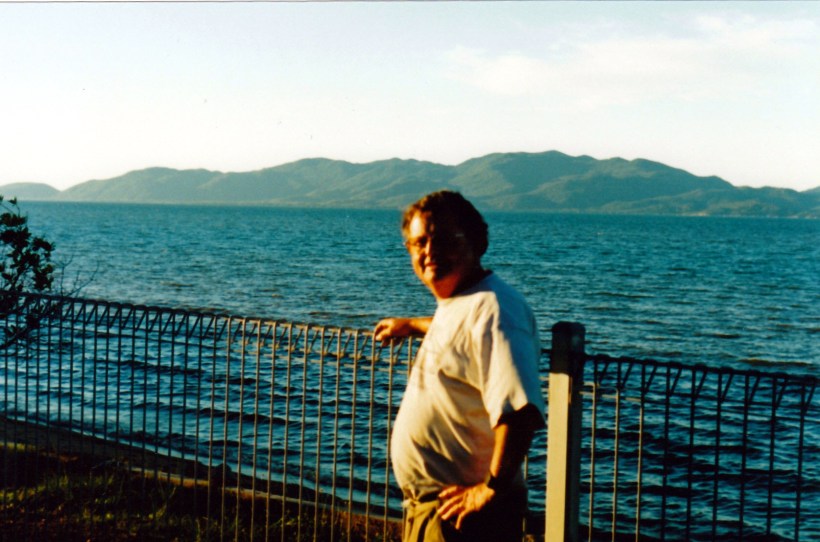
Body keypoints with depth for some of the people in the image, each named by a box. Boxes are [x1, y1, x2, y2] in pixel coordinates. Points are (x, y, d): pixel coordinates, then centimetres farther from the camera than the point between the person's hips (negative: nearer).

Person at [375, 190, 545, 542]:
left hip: (464, 510, -10)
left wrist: (493, 487, -25)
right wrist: (412, 326, 46)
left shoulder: (491, 308, -21)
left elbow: (520, 411, -31)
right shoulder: (455, 305, 11)